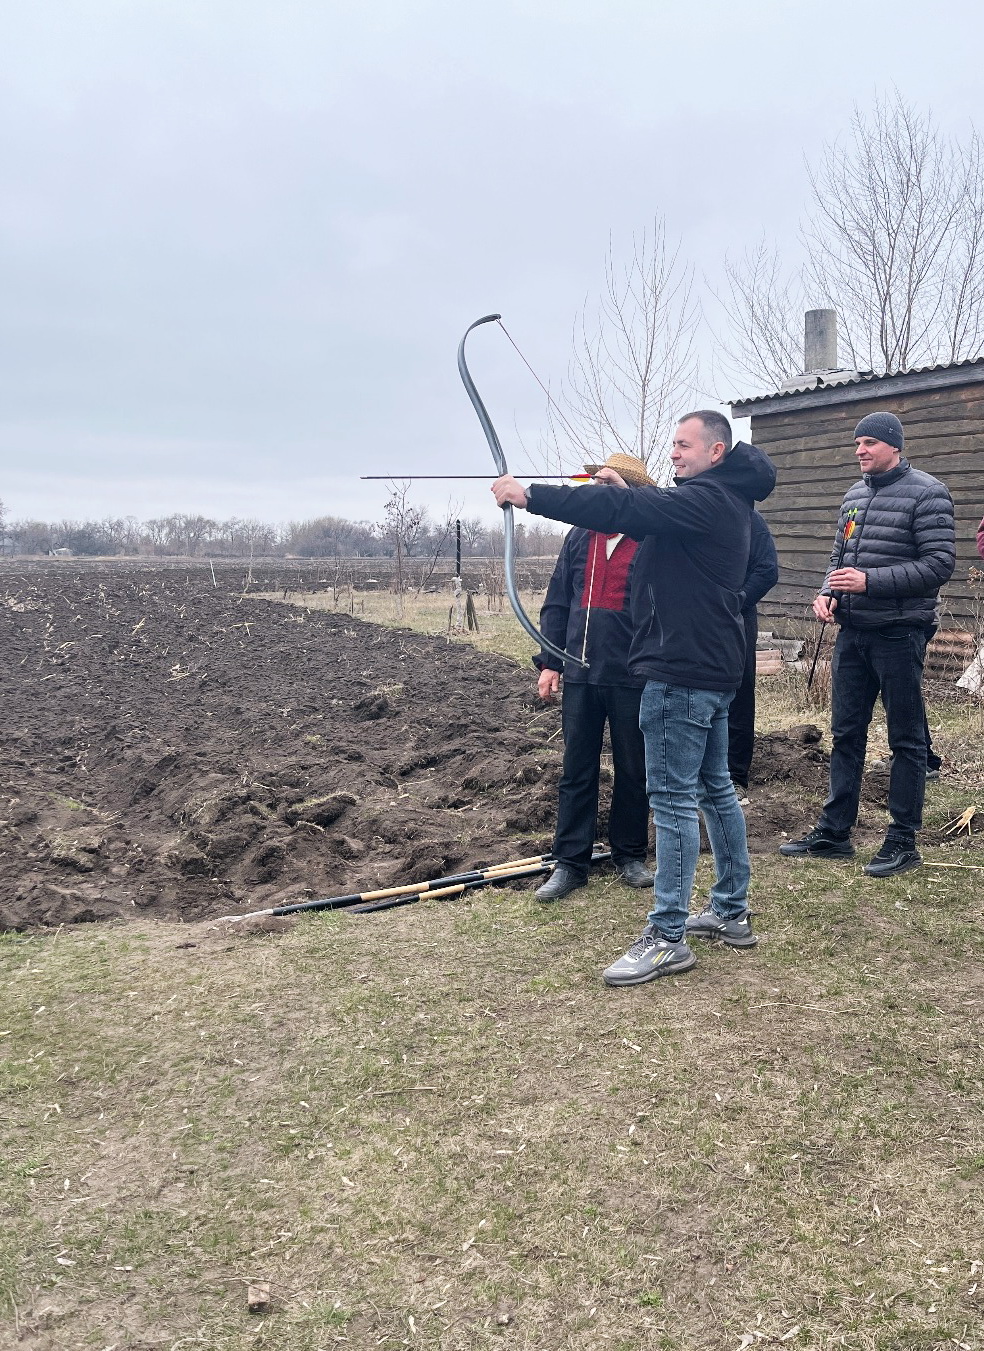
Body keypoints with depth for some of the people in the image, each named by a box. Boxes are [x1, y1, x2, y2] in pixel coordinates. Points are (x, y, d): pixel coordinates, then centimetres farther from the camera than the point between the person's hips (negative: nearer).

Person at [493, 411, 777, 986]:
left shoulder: (706, 499, -16)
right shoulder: (726, 500, 16)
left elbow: (622, 509, -26)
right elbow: (653, 514, 20)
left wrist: (530, 495, -26)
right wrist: (627, 494, 0)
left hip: (683, 670, -11)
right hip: (714, 668, 11)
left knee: (674, 797, -7)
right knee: (715, 789, 16)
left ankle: (667, 938, -2)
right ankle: (733, 913, 28)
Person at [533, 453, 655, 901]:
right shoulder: (580, 538, 7)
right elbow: (557, 603, 8)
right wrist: (549, 662, 4)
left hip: (633, 679, -4)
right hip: (581, 675, 4)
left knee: (632, 771, 11)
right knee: (576, 771, 8)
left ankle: (630, 855, 26)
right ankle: (570, 862, 16)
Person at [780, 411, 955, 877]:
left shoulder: (926, 493, -8)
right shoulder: (854, 495, 13)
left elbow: (939, 564, -15)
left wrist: (870, 581, -20)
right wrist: (828, 591, -1)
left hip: (899, 634, -7)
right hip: (852, 632, 7)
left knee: (906, 738, 2)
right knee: (846, 733, 11)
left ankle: (903, 841, 11)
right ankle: (833, 831, 21)